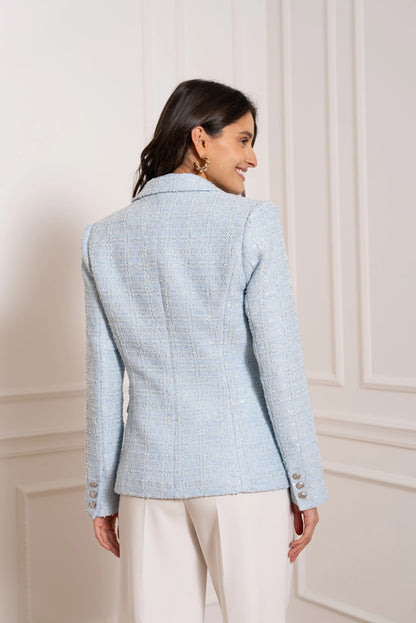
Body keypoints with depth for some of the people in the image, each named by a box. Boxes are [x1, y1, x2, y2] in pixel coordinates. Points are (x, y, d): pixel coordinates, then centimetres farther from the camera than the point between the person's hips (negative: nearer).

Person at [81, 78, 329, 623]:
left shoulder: (104, 239, 5)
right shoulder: (251, 222, -7)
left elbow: (103, 382, 6)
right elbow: (279, 362, -9)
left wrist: (102, 496, 13)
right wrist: (307, 484, -1)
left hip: (148, 475, 4)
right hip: (244, 474, -3)